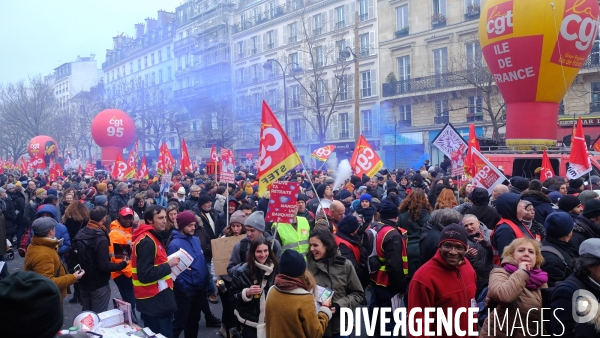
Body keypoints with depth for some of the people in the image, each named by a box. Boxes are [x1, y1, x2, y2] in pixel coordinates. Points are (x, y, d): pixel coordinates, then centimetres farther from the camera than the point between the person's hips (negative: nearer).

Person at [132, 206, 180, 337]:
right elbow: (145, 275, -25)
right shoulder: (147, 241, -20)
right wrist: (168, 265, -19)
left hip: (154, 297, 10)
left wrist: (168, 265, 5)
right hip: (154, 300, -10)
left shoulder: (150, 237, 13)